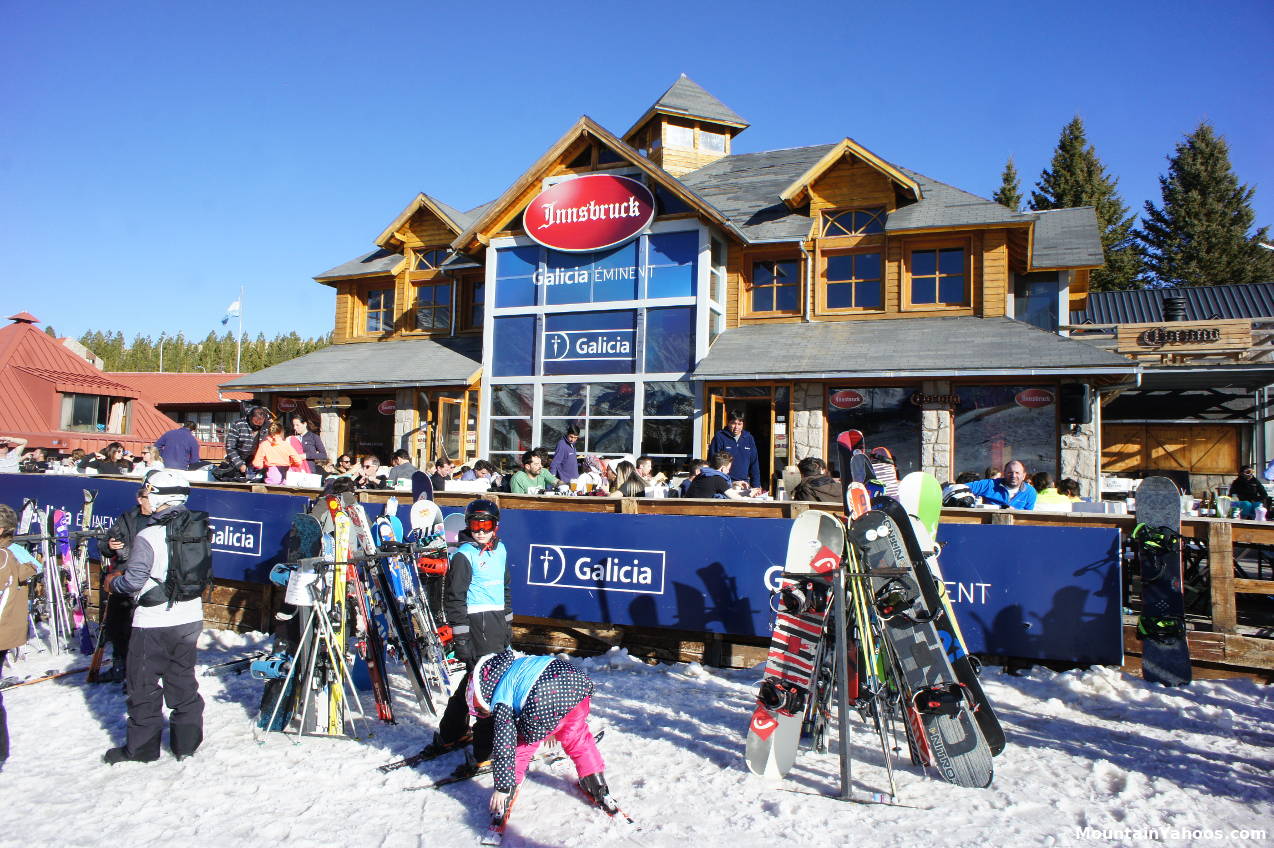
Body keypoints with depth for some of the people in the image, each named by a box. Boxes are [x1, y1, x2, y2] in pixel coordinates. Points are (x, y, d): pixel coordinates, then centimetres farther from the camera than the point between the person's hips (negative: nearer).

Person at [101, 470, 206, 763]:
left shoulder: (148, 536, -18)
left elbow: (134, 580, -17)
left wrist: (112, 582, 3)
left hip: (153, 622, -6)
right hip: (190, 617, 6)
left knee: (144, 684, 9)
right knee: (183, 679, 16)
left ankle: (142, 746, 18)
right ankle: (187, 742, 23)